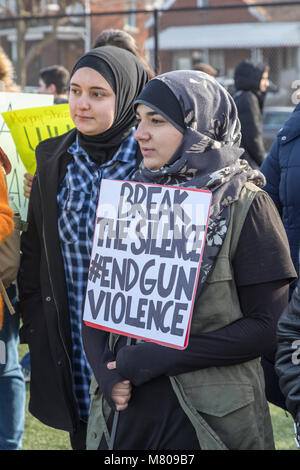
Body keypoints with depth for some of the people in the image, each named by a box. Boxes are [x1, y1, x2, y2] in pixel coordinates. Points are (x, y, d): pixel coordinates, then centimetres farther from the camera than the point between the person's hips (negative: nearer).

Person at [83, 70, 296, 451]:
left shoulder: (245, 205, -9)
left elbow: (267, 327, -14)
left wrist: (158, 357, -18)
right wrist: (106, 369, -11)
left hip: (210, 416, -4)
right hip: (125, 409, 4)